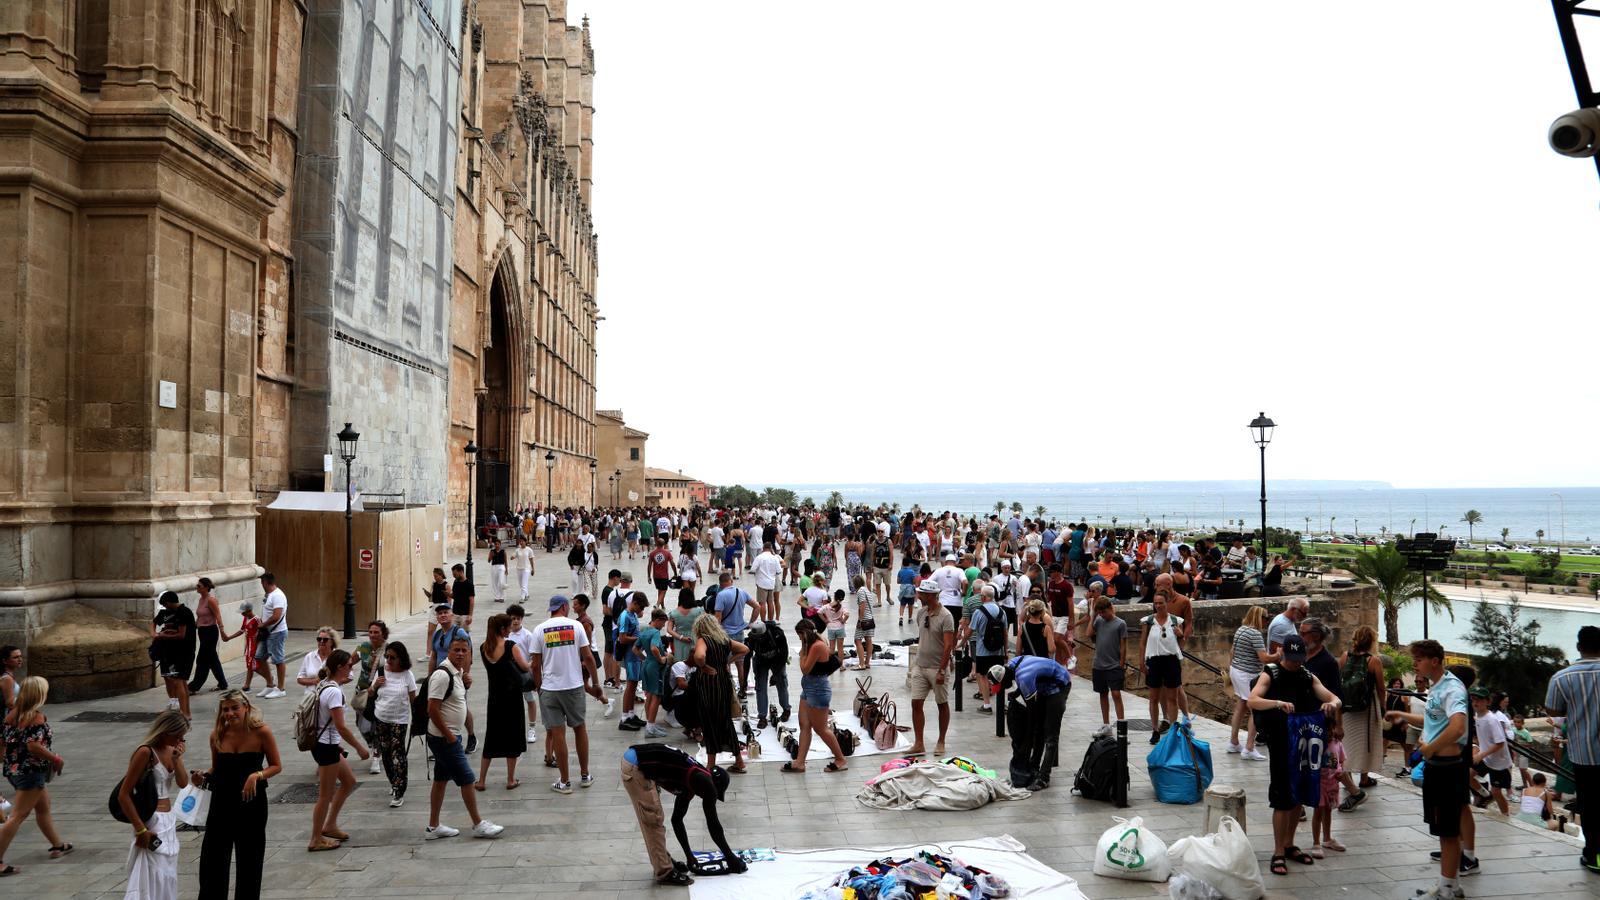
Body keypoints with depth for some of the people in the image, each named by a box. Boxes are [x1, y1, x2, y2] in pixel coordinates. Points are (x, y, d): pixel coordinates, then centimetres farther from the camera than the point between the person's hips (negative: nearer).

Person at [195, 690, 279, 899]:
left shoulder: (261, 732, -11)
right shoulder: (217, 734, -1)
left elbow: (276, 766, -4)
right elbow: (216, 768, 13)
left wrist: (257, 775, -20)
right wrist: (204, 777, -6)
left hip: (252, 802, -2)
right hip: (222, 803, 2)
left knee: (250, 860, 11)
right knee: (212, 859, 2)